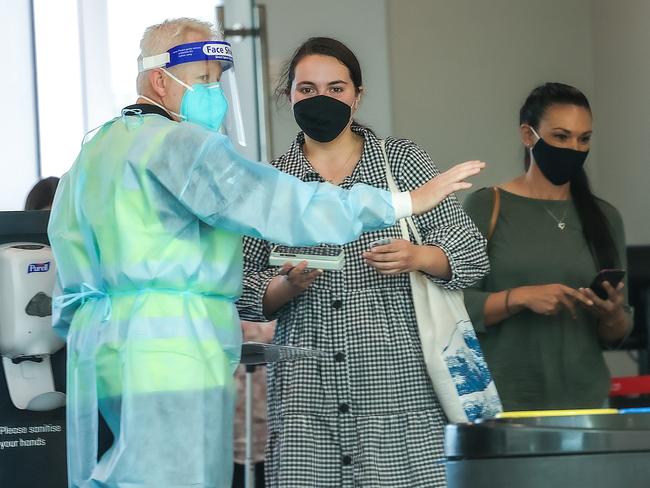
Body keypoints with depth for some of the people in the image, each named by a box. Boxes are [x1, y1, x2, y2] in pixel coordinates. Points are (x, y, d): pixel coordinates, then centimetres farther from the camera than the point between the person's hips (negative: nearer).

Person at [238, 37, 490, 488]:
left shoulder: (403, 160, 8)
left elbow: (471, 254, 8)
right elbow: (242, 290, 11)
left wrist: (419, 258, -12)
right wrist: (287, 286, -9)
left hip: (396, 381, -1)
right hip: (307, 385, 1)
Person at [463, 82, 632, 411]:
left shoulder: (605, 218, 10)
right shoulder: (485, 208, -1)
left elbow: (617, 334, 13)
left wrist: (611, 315, -8)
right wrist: (520, 297, -19)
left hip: (584, 397, 3)